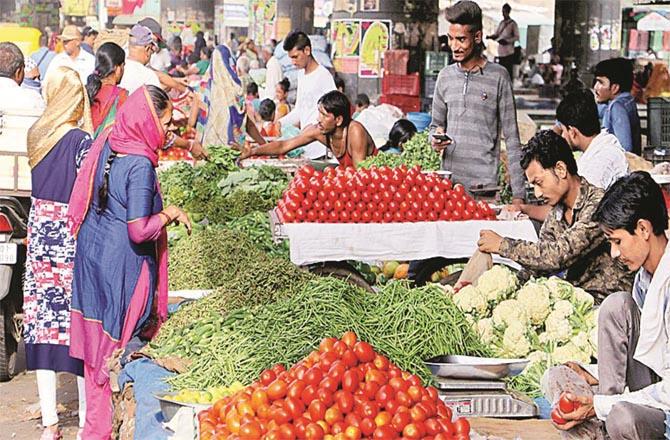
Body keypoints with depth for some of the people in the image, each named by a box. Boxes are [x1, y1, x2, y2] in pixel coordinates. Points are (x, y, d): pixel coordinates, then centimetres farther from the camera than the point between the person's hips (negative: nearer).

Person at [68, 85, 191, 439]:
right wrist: (169, 214, -7)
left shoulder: (106, 145, 3)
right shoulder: (140, 165, -20)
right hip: (123, 266, -8)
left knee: (96, 344, 14)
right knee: (122, 350, 4)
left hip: (91, 254, 8)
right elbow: (139, 230, -23)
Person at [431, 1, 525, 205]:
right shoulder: (445, 76, 10)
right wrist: (436, 138, -4)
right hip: (448, 181, 4)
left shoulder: (497, 77, -3)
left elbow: (511, 138, -3)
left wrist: (518, 194, -8)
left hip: (484, 183, -4)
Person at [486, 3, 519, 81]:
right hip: (501, 51, 6)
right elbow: (496, 34, 19)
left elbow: (517, 37, -7)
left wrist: (507, 41, -20)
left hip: (509, 52, -6)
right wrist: (490, 36, -2)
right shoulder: (501, 23, 15)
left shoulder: (513, 24, -3)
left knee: (509, 71, -8)